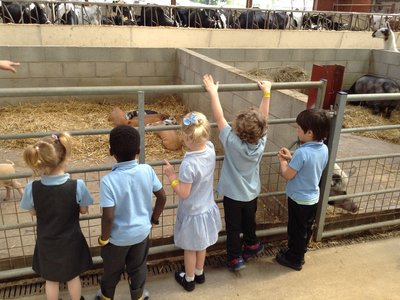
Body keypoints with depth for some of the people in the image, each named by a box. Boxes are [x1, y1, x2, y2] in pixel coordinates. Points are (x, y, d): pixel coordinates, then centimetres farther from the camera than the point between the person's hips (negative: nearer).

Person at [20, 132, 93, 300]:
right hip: (71, 242, -1)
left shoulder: (32, 188, -24)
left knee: (51, 279, 26)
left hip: (46, 243, 1)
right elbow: (84, 210, -10)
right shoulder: (77, 186, -29)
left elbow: (33, 212, -4)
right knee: (73, 277, 25)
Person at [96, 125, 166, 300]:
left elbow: (108, 217, -27)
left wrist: (104, 238, -8)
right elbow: (162, 197, -7)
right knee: (138, 269, 26)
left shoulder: (108, 181, -29)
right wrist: (154, 218, 9)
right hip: (142, 232, 3)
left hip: (118, 237, -2)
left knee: (112, 270, 25)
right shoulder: (147, 170, -17)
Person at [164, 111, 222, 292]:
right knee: (201, 245, 29)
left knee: (190, 249, 19)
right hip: (207, 209, 6)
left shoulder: (188, 164, -35)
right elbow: (204, 138, 8)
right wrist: (200, 119, -1)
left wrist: (171, 176, -16)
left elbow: (183, 193, -26)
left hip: (192, 214, -6)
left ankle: (189, 280, 42)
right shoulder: (210, 149, -16)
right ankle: (199, 273, 51)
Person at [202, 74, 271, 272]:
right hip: (252, 193, 5)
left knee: (233, 228, 12)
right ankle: (252, 246, 47)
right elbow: (263, 117, -7)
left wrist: (213, 92, -19)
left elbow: (219, 118, -25)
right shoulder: (261, 142, -18)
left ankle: (235, 259, 23)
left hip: (233, 194, -4)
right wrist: (266, 93, 1)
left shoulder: (232, 143, -29)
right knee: (249, 222, 27)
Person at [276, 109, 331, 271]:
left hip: (298, 199, -7)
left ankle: (294, 259, 30)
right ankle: (299, 252, 43)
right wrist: (291, 158, 3)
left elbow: (288, 175, -21)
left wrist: (283, 160, -5)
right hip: (313, 198, 7)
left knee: (296, 230, 12)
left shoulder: (302, 152, -30)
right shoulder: (324, 149, -6)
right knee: (306, 229, 23)